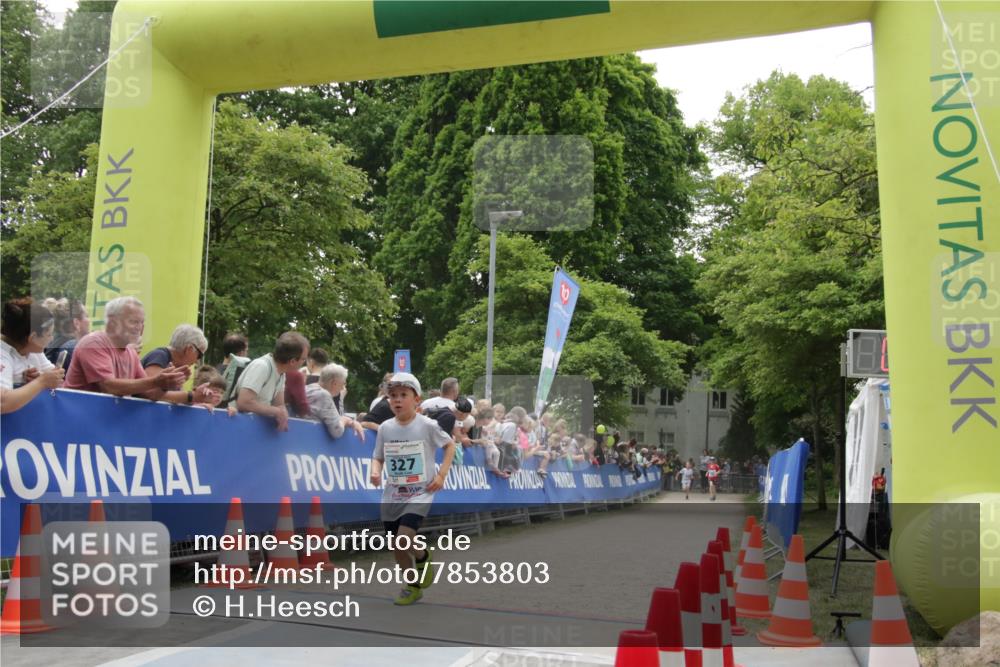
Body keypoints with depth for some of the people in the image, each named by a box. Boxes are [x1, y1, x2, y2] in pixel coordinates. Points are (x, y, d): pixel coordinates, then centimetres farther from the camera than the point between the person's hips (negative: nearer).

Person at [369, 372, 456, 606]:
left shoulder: (427, 426, -10)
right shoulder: (385, 428, 0)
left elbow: (450, 445, 3)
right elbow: (378, 457, 10)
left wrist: (441, 474, -6)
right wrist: (375, 472, -12)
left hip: (420, 494, -4)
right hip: (392, 496, 4)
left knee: (404, 538, -22)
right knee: (396, 546, 8)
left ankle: (422, 557, 13)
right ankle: (413, 586, 31)